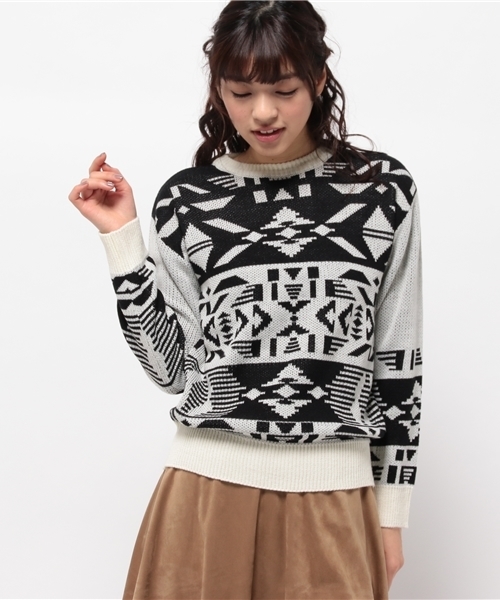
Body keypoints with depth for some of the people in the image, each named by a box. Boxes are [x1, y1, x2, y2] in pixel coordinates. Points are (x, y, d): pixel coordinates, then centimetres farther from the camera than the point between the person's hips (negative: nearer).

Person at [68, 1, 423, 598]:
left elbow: (399, 361, 4)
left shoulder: (382, 188, -1)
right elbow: (172, 365, -1)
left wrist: (392, 510, 5)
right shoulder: (187, 199, 0)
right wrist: (123, 238, -6)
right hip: (210, 487, 0)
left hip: (334, 494, 0)